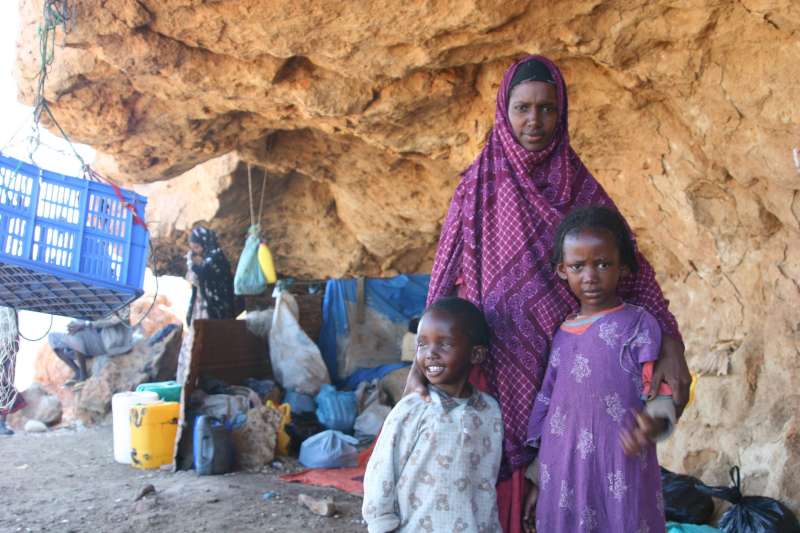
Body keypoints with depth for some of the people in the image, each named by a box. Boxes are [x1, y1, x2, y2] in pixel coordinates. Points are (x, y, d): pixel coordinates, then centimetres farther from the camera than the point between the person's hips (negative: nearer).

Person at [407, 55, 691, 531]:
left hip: (564, 363, 1)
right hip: (497, 360, -1)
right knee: (499, 475, 5)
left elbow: (632, 266, -3)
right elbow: (445, 279, -3)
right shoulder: (479, 185, 0)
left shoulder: (580, 186, 3)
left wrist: (671, 344, -16)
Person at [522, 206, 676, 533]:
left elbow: (662, 395, -7)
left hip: (621, 478, -4)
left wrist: (655, 423, -30)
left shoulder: (638, 324, -4)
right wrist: (537, 480, 13)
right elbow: (546, 410, 12)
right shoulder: (561, 335, 8)